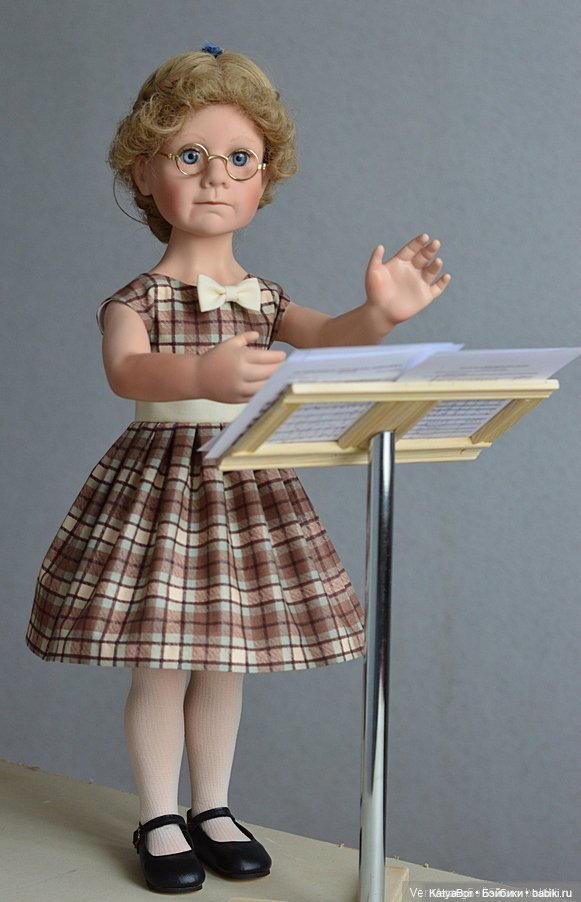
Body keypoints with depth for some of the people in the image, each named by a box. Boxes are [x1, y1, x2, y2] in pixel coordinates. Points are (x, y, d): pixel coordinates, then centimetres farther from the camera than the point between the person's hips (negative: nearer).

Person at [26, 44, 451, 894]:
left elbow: (324, 337, -10)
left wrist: (378, 313, -33)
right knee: (159, 666, 1)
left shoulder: (264, 299, 7)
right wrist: (200, 373, -47)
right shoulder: (138, 298, -7)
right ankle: (160, 819, 16)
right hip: (161, 483, -4)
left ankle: (212, 808, 27)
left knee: (225, 663, 12)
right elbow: (126, 369, -26)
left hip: (248, 487, 4)